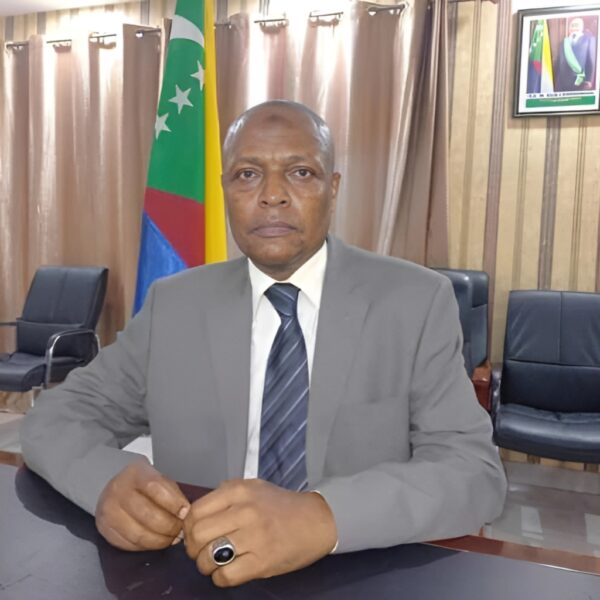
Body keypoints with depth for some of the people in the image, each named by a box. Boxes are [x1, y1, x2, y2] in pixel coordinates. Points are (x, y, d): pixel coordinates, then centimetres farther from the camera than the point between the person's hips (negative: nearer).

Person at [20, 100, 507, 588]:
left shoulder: (418, 301, -6)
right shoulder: (174, 305, 0)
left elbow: (477, 471, -13)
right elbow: (54, 418, 3)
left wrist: (325, 518, -31)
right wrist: (109, 480, -20)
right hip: (199, 575, 3)